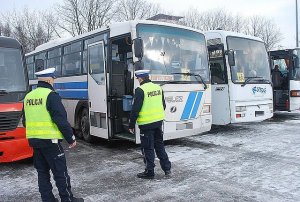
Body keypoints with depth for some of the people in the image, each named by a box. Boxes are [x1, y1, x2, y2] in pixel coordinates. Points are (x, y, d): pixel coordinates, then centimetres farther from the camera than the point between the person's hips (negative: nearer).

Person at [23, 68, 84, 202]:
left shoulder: (28, 96, 10)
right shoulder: (51, 95, -13)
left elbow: (25, 121, 17)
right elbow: (61, 120, -17)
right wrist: (71, 138, -9)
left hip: (33, 140, 8)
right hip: (49, 140, -7)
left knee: (42, 171, 16)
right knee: (60, 172, 2)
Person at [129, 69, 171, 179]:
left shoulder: (140, 90, -14)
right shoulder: (158, 88, 8)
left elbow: (136, 109, -16)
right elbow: (163, 105, 16)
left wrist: (131, 125, -8)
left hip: (146, 124, -7)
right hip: (158, 121, 7)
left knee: (148, 148, 5)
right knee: (160, 146, 18)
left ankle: (149, 172, 14)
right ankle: (167, 169, 22)